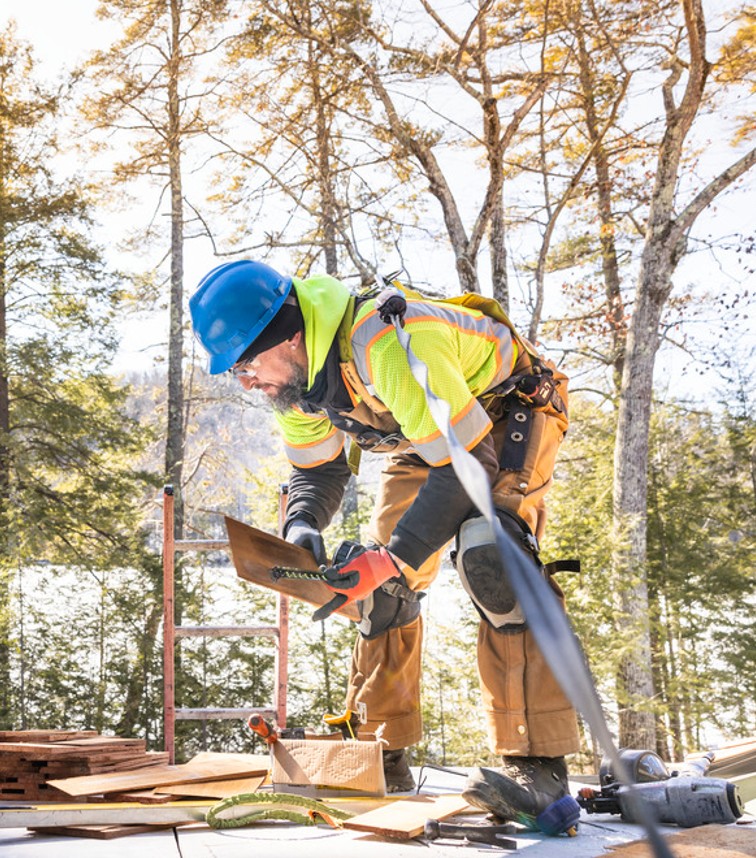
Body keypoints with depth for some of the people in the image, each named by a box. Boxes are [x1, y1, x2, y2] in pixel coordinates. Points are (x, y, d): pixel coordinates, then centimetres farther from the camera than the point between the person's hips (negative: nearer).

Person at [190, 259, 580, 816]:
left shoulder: (388, 345, -40)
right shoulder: (295, 374, -13)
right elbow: (318, 472, 1)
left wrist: (393, 557, -42)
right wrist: (301, 526, -22)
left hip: (509, 411, -8)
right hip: (428, 436, 8)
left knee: (489, 554, -31)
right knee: (384, 582, 0)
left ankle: (538, 762, -28)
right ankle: (383, 757, 11)